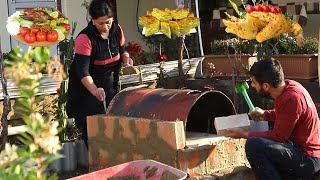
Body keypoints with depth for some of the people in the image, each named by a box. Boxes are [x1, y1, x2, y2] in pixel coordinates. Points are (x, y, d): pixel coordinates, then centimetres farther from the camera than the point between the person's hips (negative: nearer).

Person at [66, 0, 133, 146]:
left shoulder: (117, 30, -4)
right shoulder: (85, 38, -23)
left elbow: (122, 50, 15)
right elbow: (82, 71, -29)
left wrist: (126, 58, -10)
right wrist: (95, 90, -45)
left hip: (110, 86, 6)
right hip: (87, 86, -5)